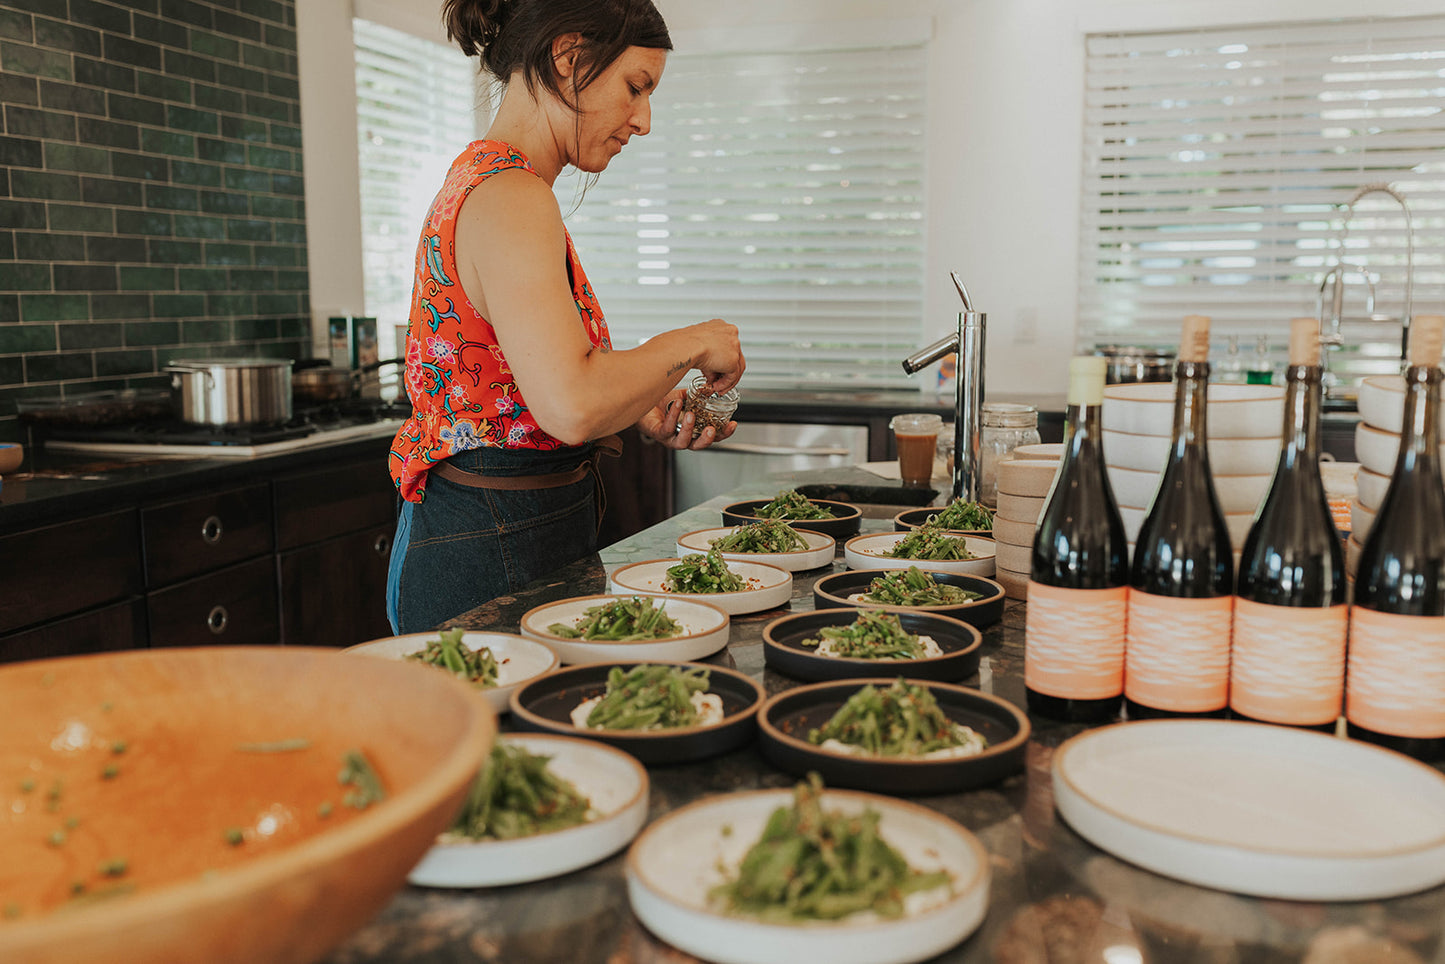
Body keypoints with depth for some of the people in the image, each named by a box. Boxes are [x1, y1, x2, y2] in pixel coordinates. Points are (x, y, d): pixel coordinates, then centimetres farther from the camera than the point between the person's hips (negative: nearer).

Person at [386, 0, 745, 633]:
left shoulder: (481, 178, 13)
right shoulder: (510, 198, -19)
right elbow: (572, 407, -30)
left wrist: (644, 413, 5)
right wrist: (690, 344, -15)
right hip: (490, 559, -10)